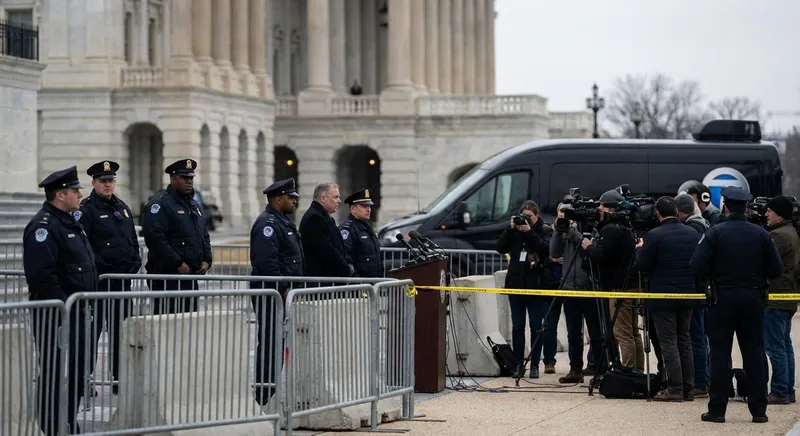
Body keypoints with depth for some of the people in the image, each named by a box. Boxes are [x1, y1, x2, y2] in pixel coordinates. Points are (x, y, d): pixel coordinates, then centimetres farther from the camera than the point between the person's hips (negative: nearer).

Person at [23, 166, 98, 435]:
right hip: (56, 314, -10)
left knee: (79, 370, 15)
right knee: (52, 373, -3)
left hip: (77, 311, 10)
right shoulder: (43, 226, -17)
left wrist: (86, 304, 17)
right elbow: (41, 275, -25)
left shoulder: (70, 224, 16)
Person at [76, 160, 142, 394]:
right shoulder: (86, 209, -8)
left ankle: (121, 380, 20)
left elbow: (133, 240, 20)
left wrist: (134, 263, 6)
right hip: (98, 279, -7)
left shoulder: (122, 208, 15)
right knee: (92, 329, -4)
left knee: (122, 330, 11)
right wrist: (99, 266, -19)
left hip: (123, 279, 7)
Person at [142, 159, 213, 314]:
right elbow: (155, 238, -19)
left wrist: (207, 260, 7)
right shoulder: (160, 204, -9)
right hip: (168, 279, -9)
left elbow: (204, 236, 26)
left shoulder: (194, 206, 20)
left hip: (191, 277, 9)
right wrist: (178, 264, -20)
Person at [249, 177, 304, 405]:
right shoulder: (267, 223, -14)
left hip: (284, 293, 10)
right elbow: (266, 262, -23)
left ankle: (272, 391, 18)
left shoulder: (283, 222, 20)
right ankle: (265, 394, -6)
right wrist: (283, 290, -21)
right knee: (269, 342, -8)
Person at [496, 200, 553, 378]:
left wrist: (529, 232, -17)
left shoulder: (545, 231, 3)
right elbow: (501, 248, 1)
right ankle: (518, 363, 8)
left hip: (536, 285, -3)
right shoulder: (515, 230, 11)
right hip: (516, 284, 3)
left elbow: (546, 249, -15)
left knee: (536, 326, -1)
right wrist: (511, 229, -9)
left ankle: (535, 364, 2)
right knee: (517, 326, 3)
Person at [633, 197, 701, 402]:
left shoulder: (654, 236, -14)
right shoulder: (693, 234, 5)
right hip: (687, 295, 6)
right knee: (684, 340, 13)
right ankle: (688, 388, 13)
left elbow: (641, 265, -10)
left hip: (662, 297, -6)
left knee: (668, 342, -3)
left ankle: (675, 389, -7)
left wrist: (640, 248, 7)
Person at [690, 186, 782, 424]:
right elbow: (775, 269, 0)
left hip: (723, 299, -2)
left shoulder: (715, 233, -10)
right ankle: (759, 410, 7)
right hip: (753, 300, 2)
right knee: (754, 353, 8)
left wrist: (714, 275, 6)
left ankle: (717, 409, 1)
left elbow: (698, 267, -14)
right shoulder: (761, 234, -1)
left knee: (720, 354, 3)